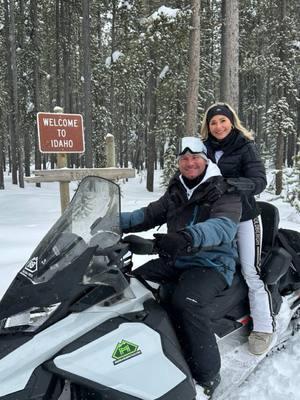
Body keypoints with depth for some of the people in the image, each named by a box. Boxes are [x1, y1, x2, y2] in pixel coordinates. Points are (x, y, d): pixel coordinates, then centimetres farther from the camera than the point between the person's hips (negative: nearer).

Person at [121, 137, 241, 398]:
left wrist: (187, 237, -46)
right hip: (175, 260, 7)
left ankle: (207, 378, -18)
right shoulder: (175, 191, 14)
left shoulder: (224, 190, -7)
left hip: (212, 263, -6)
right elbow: (148, 215, 12)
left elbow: (224, 226, -26)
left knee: (186, 302, -33)